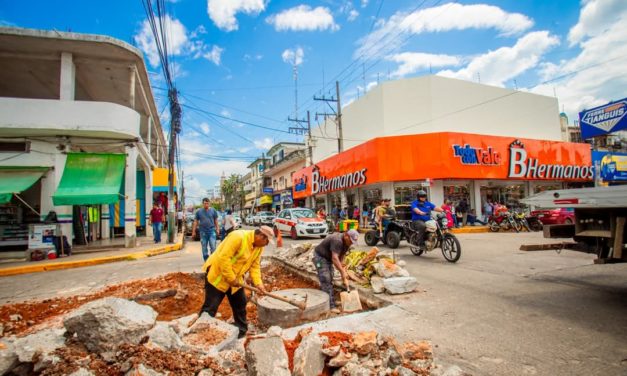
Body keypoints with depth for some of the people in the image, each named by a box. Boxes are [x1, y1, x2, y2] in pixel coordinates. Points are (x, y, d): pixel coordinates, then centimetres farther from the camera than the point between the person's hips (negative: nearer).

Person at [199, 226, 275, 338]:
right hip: (217, 275, -8)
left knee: (240, 304, 15)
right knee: (210, 307, -3)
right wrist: (231, 279, -25)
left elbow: (255, 266, 3)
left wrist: (258, 283, -9)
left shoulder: (259, 247, -2)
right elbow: (224, 258, -32)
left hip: (235, 279, 8)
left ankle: (242, 331, 30)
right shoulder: (238, 237, -30)